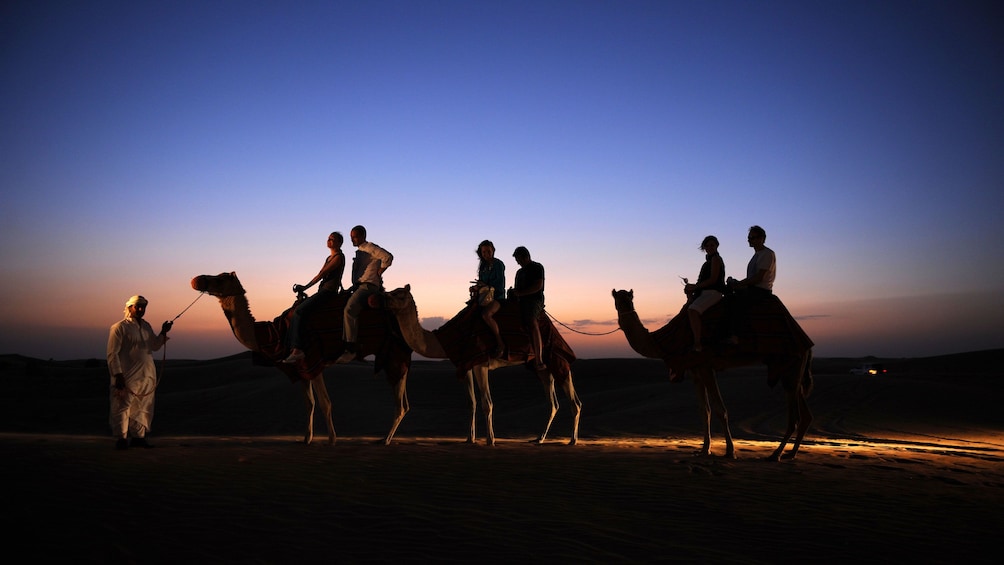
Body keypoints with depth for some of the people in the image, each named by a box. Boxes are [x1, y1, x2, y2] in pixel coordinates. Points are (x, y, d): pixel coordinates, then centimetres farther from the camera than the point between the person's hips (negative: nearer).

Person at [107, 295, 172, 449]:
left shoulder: (146, 326, 15)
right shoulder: (119, 327, -5)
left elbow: (155, 346, 24)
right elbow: (112, 354, -9)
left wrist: (163, 333, 6)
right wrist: (118, 375, -15)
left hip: (147, 376, 7)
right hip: (127, 377, -7)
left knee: (142, 408, 11)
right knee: (122, 407, -4)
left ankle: (138, 437, 20)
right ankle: (121, 439, 4)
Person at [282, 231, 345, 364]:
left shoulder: (338, 257, -5)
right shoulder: (329, 258, 24)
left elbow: (322, 274, -9)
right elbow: (320, 274, 19)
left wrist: (305, 287, -9)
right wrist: (304, 287, 8)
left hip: (329, 290, -10)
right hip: (323, 290, 10)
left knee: (299, 311, -23)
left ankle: (297, 350, -30)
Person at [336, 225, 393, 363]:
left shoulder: (370, 248, -5)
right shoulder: (359, 252, 24)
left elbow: (388, 257, -19)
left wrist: (377, 274, -12)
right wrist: (354, 286, 18)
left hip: (368, 285, -11)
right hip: (359, 285, 11)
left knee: (349, 309, -29)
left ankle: (350, 348, -32)